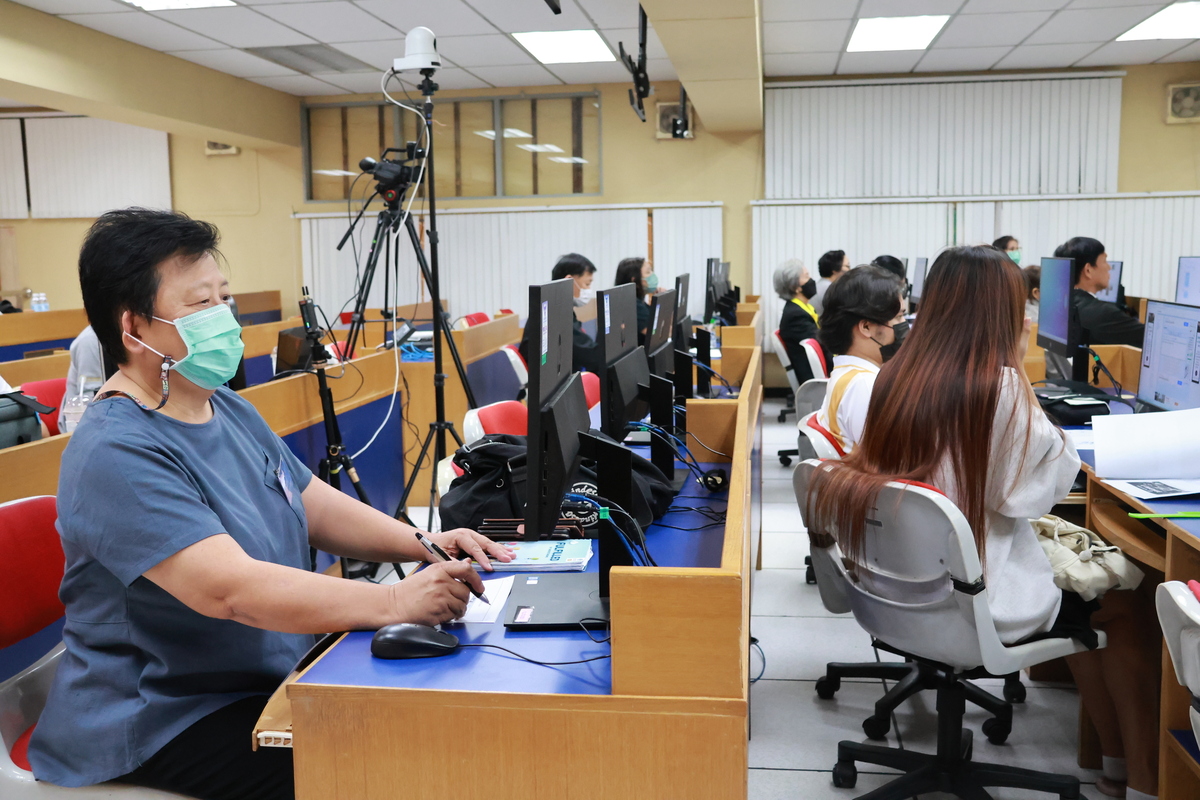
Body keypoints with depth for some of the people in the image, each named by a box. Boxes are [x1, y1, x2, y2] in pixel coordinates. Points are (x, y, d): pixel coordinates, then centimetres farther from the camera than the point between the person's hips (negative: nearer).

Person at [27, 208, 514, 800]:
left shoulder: (230, 409, 8)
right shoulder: (117, 453, -23)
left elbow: (317, 507, 12)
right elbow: (230, 589, -32)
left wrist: (420, 543, -4)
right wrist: (396, 602, -35)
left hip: (270, 679, 9)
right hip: (159, 724, -8)